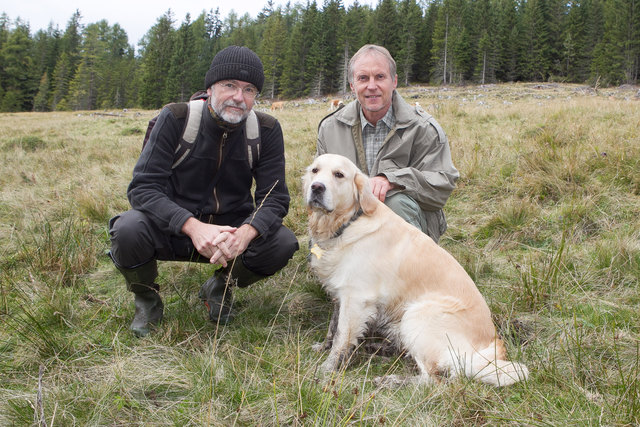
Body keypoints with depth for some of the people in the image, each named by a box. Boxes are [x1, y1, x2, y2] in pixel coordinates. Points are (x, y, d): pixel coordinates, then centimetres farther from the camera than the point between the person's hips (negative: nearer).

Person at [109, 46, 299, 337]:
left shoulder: (266, 130, -7)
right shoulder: (176, 119, -13)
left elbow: (275, 198, -10)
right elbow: (143, 187, -19)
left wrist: (246, 232, -34)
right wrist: (193, 226, -37)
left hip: (231, 231, 2)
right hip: (174, 229, -2)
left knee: (284, 243, -24)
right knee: (128, 228, -32)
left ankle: (220, 287, 7)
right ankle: (147, 299, 2)